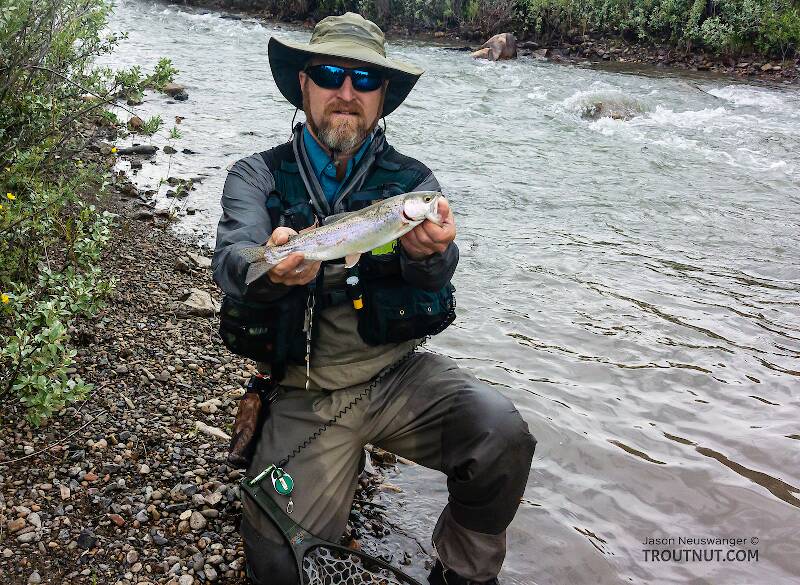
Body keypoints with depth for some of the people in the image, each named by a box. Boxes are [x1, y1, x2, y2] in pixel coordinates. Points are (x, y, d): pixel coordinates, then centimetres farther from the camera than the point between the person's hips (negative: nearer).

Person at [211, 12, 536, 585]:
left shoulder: (412, 180, 4)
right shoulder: (258, 176, 3)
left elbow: (438, 270, -15)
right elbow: (232, 260, -16)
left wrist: (429, 251, -40)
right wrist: (269, 271, -40)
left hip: (399, 376, 1)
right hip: (304, 395, 0)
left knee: (503, 434, -24)